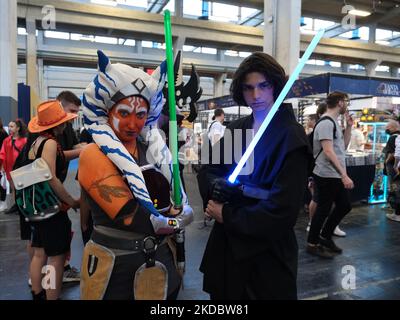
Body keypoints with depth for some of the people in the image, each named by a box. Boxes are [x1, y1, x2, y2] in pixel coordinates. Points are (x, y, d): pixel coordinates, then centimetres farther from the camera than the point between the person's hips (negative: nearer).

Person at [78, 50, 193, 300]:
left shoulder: (152, 148, 3)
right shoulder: (94, 156, -15)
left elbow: (180, 206, 5)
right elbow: (134, 219, -23)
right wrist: (175, 218, -10)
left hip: (161, 263, 6)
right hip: (116, 268, -5)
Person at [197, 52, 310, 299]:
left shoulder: (291, 137, -15)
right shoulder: (235, 130, 5)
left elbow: (282, 210, -21)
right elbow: (208, 170, 7)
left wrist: (227, 216, -13)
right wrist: (216, 187, -16)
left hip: (267, 253, -5)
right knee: (224, 293, 19)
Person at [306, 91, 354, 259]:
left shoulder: (334, 123, 16)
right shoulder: (326, 123, -16)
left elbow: (343, 146, 20)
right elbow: (328, 151, -24)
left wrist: (349, 126, 11)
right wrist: (344, 175, -26)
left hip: (336, 176, 10)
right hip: (327, 176, -10)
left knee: (344, 206, 16)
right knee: (323, 209, 0)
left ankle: (325, 236, 28)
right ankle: (312, 244, 15)